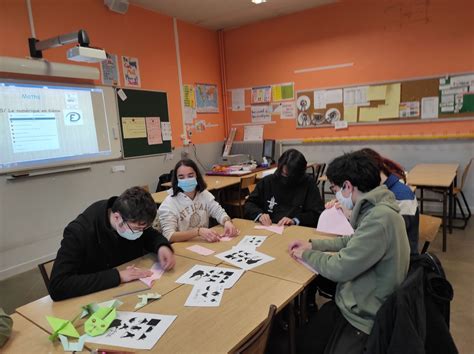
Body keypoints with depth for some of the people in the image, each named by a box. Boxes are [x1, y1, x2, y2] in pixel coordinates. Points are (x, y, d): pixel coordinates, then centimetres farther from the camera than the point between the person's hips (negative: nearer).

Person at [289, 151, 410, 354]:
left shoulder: (379, 219, -30)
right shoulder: (377, 208, 0)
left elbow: (341, 269, -27)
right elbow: (353, 242, 15)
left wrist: (306, 255, -9)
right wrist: (312, 245, 7)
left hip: (363, 318, -8)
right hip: (358, 304, 8)